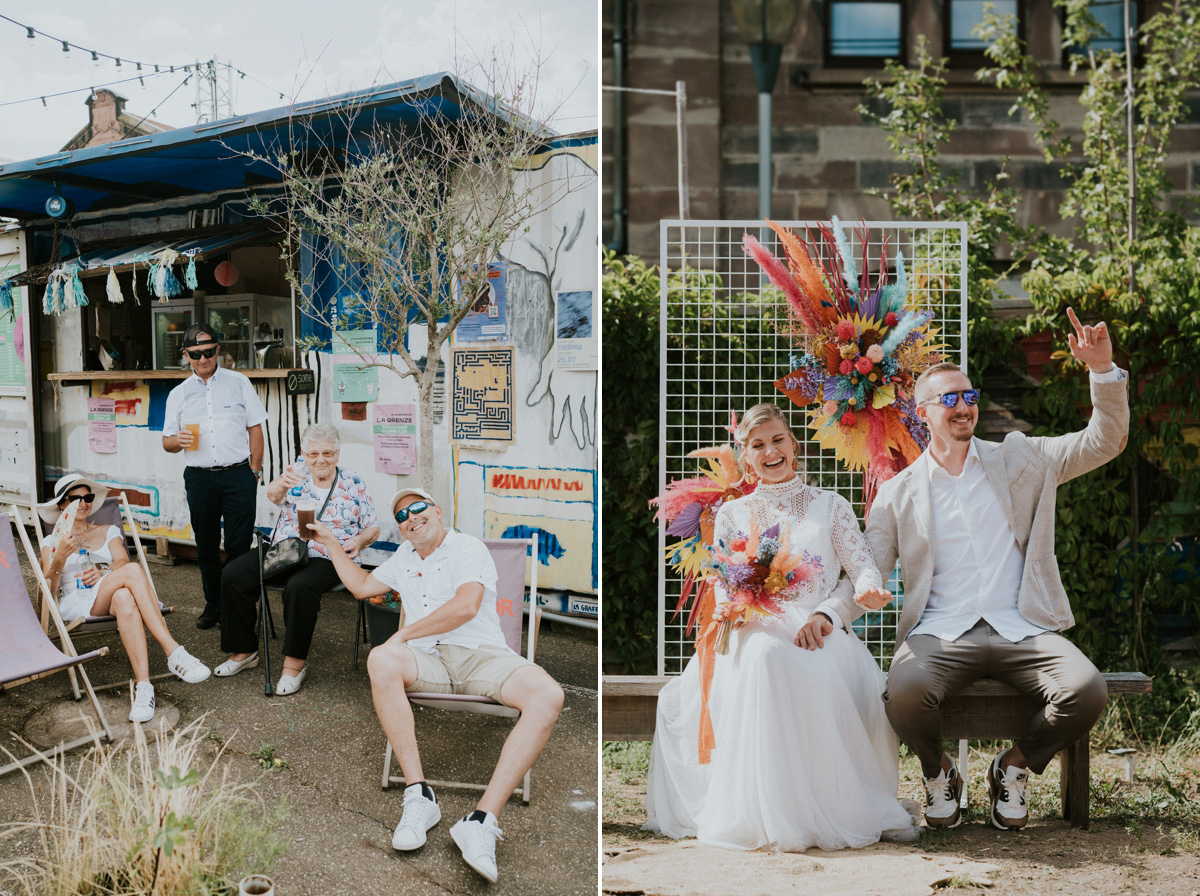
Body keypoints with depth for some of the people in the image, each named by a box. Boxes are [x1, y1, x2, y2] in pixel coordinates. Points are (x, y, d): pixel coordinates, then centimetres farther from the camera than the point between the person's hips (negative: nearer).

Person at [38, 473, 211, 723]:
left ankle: (143, 685, -51)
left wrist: (103, 572, -17)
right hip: (74, 604, -2)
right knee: (133, 571, -34)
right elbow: (48, 590, 4)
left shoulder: (108, 531, 26)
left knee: (125, 599, -40)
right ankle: (174, 652, -45)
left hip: (109, 599, 2)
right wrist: (60, 557, -14)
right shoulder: (53, 542, 20)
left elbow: (122, 561, 5)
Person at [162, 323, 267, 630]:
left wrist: (254, 470, 0)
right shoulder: (178, 394, 11)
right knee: (206, 547, 10)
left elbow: (255, 428, 7)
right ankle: (213, 604, 23)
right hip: (199, 477, 3)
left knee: (239, 545, -4)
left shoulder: (238, 382, 6)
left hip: (238, 475, -2)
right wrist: (178, 440, -11)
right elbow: (167, 441, 13)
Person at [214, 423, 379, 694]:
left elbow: (372, 527, 7)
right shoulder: (297, 474, 7)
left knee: (300, 587, -35)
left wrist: (359, 541, -16)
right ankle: (244, 651, 1)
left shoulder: (353, 483, 4)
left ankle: (295, 660, -19)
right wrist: (281, 485, -38)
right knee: (233, 575, -14)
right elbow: (273, 495, -14)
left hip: (327, 558, -4)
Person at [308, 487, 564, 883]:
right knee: (379, 661, -33)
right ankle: (419, 795, -32)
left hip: (482, 654, -4)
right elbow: (362, 586, 40)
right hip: (429, 660, 4)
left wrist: (405, 634, -8)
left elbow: (466, 606, -13)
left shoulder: (468, 548, 3)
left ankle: (482, 819, -41)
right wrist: (330, 543, 37)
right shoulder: (404, 557, 26)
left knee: (548, 695, -35)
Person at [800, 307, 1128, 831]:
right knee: (904, 690, -33)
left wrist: (1103, 370, -6)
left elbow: (1105, 442, 9)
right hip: (941, 632, -1)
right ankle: (939, 773, 3)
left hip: (1022, 628, 2)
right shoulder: (898, 494, 11)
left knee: (1087, 690, -27)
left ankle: (1013, 767, 5)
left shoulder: (1019, 459, 14)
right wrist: (829, 614, -10)